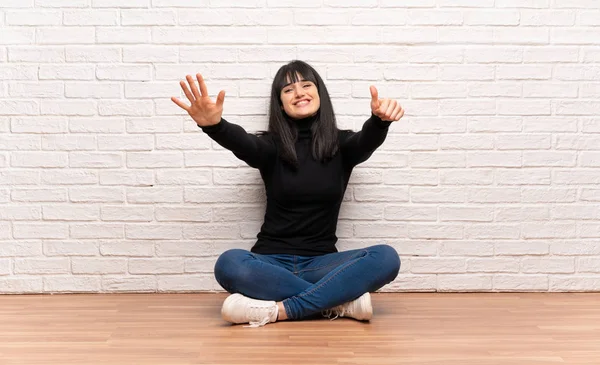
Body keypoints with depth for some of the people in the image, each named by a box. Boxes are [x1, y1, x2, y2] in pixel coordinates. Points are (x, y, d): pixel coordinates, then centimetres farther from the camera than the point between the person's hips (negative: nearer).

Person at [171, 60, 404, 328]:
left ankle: (279, 310, -32)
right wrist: (213, 124, -44)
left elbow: (367, 141, -16)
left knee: (386, 258, -27)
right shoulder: (272, 146, 2)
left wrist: (380, 120, -41)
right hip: (272, 262, -1)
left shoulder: (341, 144, 6)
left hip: (320, 263, 1)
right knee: (229, 264, -33)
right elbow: (243, 143, -20)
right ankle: (340, 301, -28)